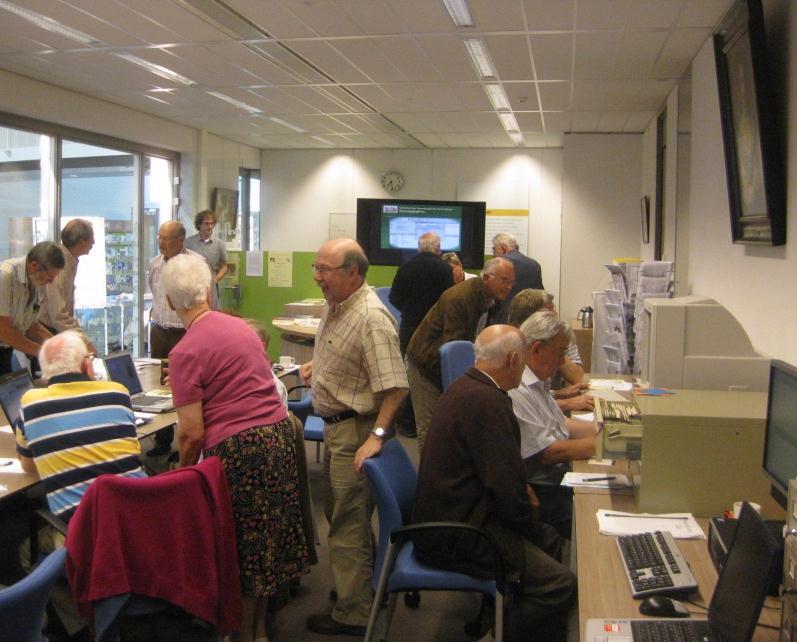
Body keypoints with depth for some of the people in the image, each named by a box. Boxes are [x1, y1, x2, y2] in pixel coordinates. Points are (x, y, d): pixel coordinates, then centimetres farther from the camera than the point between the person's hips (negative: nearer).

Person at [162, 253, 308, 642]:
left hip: (237, 448, -7)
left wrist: (183, 471, 6)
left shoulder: (185, 351, -11)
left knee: (242, 546, 9)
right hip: (279, 432, 7)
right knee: (270, 535, 19)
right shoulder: (240, 326, 10)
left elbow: (192, 433, -12)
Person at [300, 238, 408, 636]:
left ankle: (353, 614, 14)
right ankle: (363, 584, 40)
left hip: (355, 428, -10)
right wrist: (317, 364, 12)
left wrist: (376, 436, -32)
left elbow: (395, 386, -29)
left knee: (348, 522, 0)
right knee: (338, 511, 22)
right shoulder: (336, 304, 5)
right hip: (336, 424, 10)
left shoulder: (371, 318, -25)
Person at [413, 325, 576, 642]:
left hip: (451, 513, 11)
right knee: (560, 584, -13)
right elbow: (508, 490, -23)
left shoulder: (464, 386, 8)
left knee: (550, 540, 19)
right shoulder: (488, 402, -24)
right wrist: (531, 525, -5)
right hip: (454, 538, -11)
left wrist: (519, 491, 9)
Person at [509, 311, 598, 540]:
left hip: (560, 476, 10)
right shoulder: (515, 391, -21)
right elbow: (548, 452, -21)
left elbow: (562, 424, 18)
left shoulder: (536, 382, 13)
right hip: (541, 492, -10)